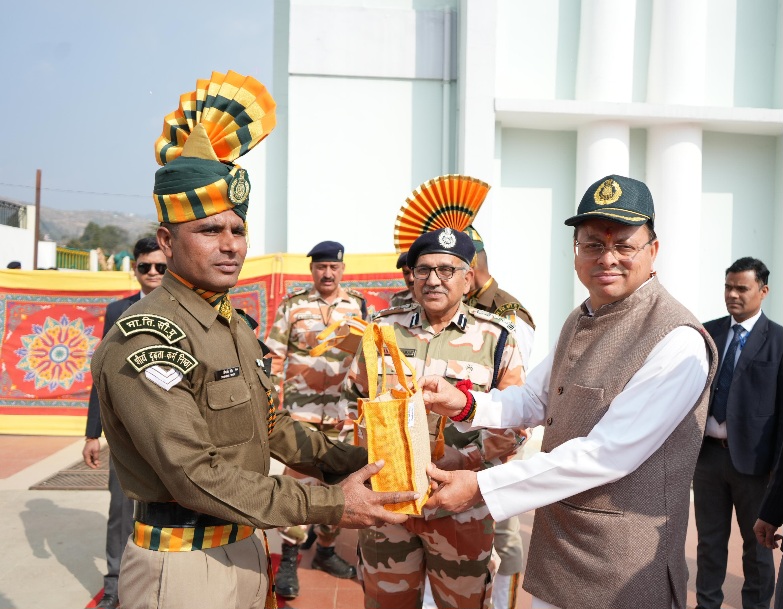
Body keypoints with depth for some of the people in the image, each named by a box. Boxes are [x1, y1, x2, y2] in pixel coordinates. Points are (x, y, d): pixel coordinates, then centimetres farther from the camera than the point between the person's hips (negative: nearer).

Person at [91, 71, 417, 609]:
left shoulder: (238, 326, 6)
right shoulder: (145, 340, -22)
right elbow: (195, 477, -25)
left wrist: (354, 463, 3)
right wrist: (329, 505, -24)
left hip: (246, 547, 8)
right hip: (184, 565, -8)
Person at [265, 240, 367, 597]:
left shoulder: (358, 306, 5)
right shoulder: (292, 305, -1)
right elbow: (275, 357, 0)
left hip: (343, 413, 3)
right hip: (300, 410, -2)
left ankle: (325, 551, 30)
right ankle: (289, 559, 14)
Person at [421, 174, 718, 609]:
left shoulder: (678, 342, -22)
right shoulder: (580, 321, 6)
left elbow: (607, 454, -27)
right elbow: (534, 400, 12)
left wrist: (480, 487, -24)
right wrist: (464, 405, -8)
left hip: (622, 572, -7)